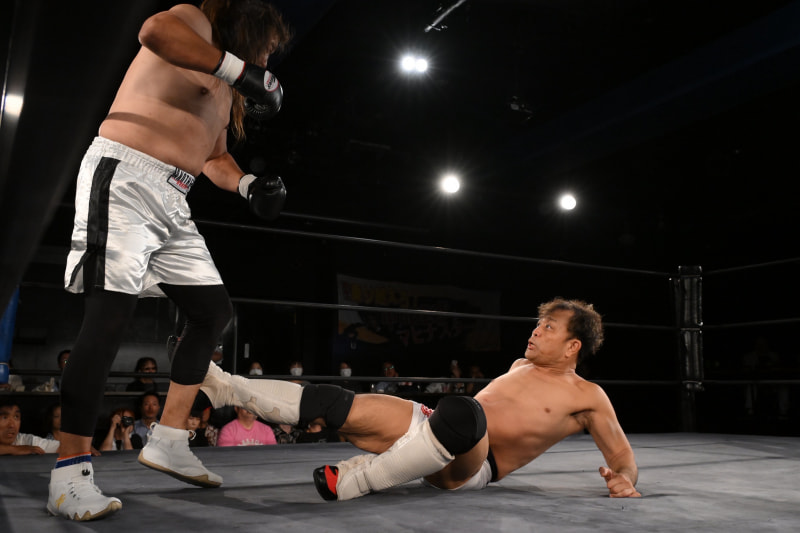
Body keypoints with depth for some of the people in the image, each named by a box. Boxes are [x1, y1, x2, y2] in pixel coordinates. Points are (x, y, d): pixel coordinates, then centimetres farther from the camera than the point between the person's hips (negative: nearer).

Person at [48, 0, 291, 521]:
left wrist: (248, 184, 13)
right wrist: (241, 71, -25)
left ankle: (169, 441, 12)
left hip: (172, 203, 10)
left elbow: (213, 155, 32)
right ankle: (70, 474, -11)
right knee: (111, 315, -17)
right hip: (124, 180, -9)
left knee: (215, 312, 5)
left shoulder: (225, 95, 25)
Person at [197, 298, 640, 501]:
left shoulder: (587, 398, 3)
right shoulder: (522, 366, 20)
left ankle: (358, 479, -28)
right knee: (332, 403, -10)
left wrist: (623, 481, -15)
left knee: (459, 411, -42)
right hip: (430, 421, 6)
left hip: (469, 469, -6)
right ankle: (223, 387, 0)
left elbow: (625, 463, 6)